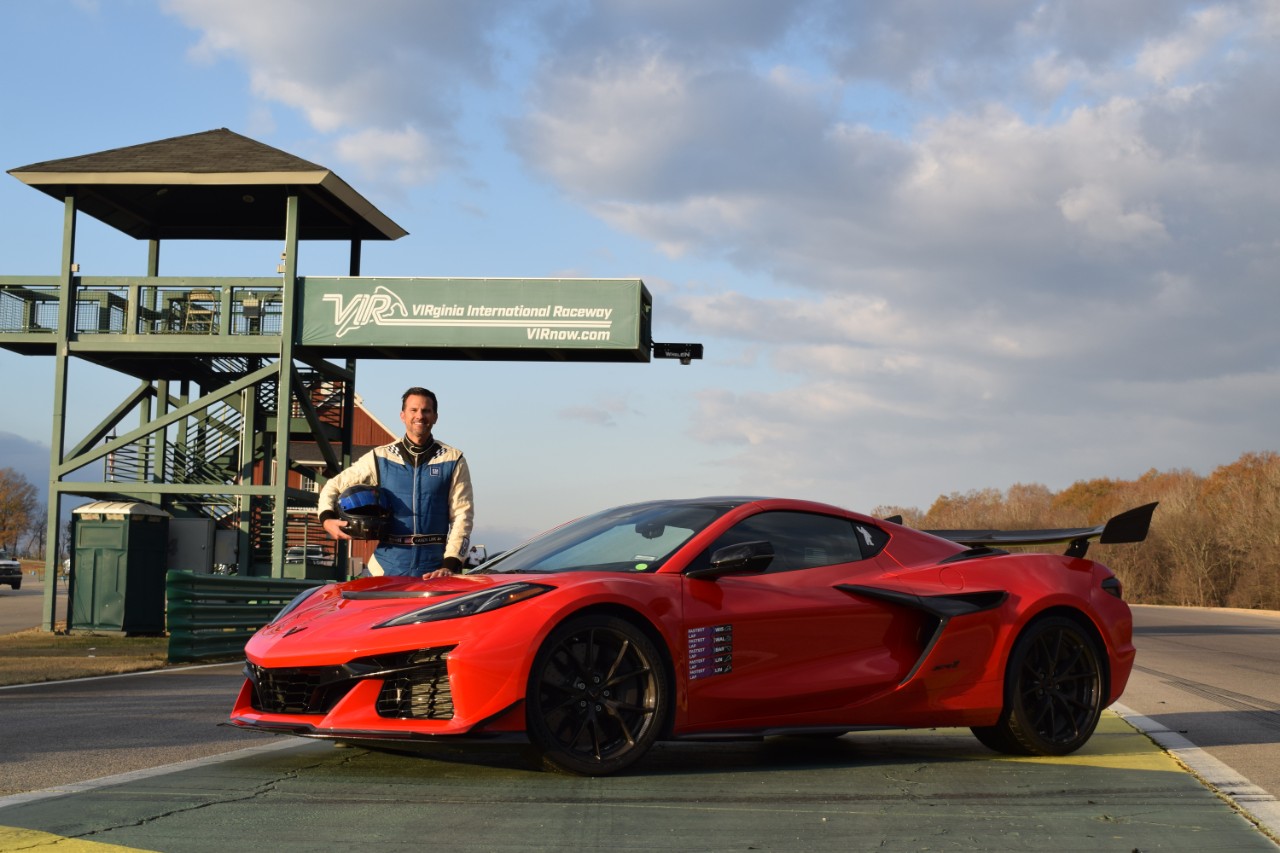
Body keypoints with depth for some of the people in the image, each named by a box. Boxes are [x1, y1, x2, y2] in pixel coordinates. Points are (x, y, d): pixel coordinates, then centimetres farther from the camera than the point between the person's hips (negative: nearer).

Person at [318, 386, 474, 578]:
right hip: (386, 568, 2)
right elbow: (333, 487, 17)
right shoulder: (379, 458, 10)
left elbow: (462, 515, 0)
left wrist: (450, 565, -10)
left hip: (435, 569, -1)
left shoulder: (453, 460, 5)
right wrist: (327, 519, -3)